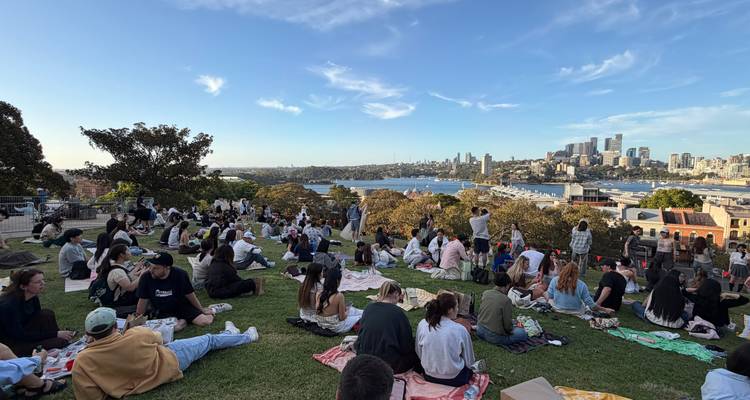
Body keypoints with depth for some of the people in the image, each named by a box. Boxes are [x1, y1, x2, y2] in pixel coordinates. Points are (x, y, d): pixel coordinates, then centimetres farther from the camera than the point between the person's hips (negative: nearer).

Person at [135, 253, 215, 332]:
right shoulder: (146, 278, -15)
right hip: (161, 312, 0)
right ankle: (182, 322, 2)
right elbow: (143, 301, -2)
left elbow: (190, 295, -4)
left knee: (207, 320, -20)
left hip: (182, 307, 1)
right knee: (175, 327, -34)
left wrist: (202, 310, 6)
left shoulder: (180, 275, -16)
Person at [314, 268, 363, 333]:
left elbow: (317, 310, 4)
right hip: (335, 327, -7)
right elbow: (342, 317, -17)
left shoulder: (319, 294, -7)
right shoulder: (339, 296, -24)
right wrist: (347, 310, 5)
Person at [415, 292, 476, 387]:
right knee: (471, 368, 28)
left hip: (429, 377, 4)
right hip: (454, 380, -4)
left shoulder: (422, 324, -11)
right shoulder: (460, 330, -20)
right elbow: (469, 362, -8)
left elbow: (419, 353, 1)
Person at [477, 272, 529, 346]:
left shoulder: (485, 293, -4)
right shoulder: (506, 300, -22)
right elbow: (508, 325, -15)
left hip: (480, 331, 7)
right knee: (522, 333, 12)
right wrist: (510, 330, 6)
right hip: (495, 337, -7)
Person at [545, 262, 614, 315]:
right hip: (576, 313, 0)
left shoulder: (555, 280, -13)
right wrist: (605, 310, 3)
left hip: (558, 310, 0)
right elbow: (591, 304, -10)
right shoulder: (581, 285, -15)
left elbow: (549, 296, -4)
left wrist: (543, 293, 17)